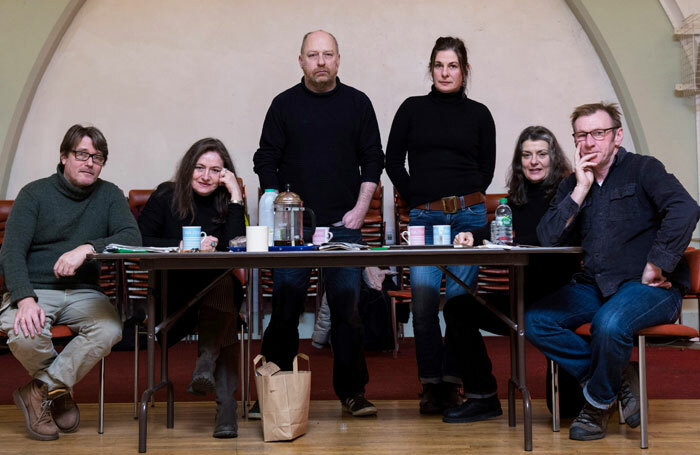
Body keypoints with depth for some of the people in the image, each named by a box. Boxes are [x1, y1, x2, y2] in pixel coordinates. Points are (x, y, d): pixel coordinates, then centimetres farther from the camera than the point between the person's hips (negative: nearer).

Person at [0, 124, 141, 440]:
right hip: (33, 288, -2)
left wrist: (87, 248, -26)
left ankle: (40, 391, -11)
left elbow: (132, 237, -8)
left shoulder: (109, 195, 8)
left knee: (110, 329, -30)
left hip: (83, 293, 2)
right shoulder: (35, 193, 1)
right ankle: (59, 390, 1)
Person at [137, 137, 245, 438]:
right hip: (173, 297, -3)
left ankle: (207, 360, -45)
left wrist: (236, 197, -9)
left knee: (225, 284, -32)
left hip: (219, 290, 3)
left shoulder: (227, 202, 10)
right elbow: (139, 241, -5)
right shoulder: (167, 196, 6)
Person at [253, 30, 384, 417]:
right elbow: (266, 162, 8)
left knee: (347, 308, -1)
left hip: (343, 225, 0)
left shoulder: (357, 103, 9)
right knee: (284, 308, 0)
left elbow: (372, 159, 10)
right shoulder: (284, 104, 7)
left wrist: (360, 209, 0)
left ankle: (352, 391, 9)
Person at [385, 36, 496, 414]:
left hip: (468, 215, 0)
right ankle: (430, 385, -2)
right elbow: (393, 161, 11)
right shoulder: (412, 109, 10)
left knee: (460, 300, 0)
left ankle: (451, 383, 9)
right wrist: (416, 199, 5)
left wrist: (465, 200, 6)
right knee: (424, 301, -11)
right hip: (424, 218, 0)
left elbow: (487, 167, 15)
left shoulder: (478, 113, 11)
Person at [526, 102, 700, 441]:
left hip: (648, 288, -5)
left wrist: (655, 268, -19)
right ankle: (617, 379, -8)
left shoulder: (642, 169, 0)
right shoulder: (572, 184, 15)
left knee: (609, 323, -36)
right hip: (595, 287, 6)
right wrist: (581, 189, -4)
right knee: (535, 321, -15)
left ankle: (598, 402, -7)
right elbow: (547, 238, 1)